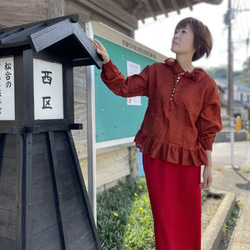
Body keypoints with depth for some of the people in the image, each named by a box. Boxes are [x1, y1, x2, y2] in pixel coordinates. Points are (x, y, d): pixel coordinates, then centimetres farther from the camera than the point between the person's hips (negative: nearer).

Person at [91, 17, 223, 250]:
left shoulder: (206, 84, -3)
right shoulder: (156, 72, 4)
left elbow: (207, 130, 0)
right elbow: (124, 87, 3)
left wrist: (208, 166, 1)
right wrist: (106, 60, -9)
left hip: (187, 160, -1)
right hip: (155, 156, 1)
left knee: (189, 218, 12)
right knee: (164, 216, 11)